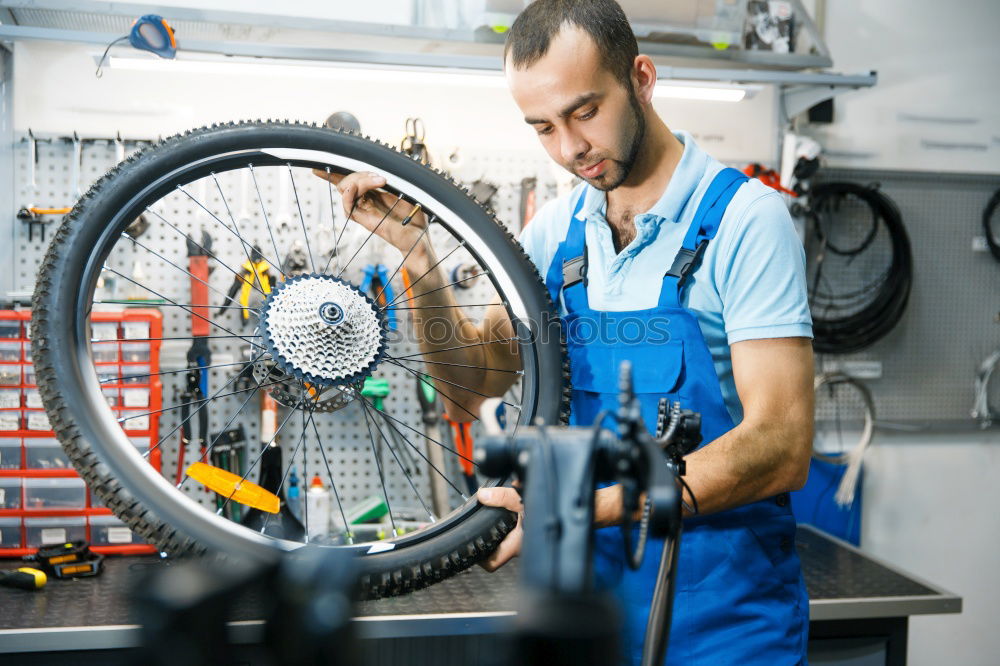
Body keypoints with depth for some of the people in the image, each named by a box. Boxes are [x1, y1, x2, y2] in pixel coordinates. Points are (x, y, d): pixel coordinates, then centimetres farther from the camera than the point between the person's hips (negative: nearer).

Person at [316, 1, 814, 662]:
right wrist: (415, 248, -8)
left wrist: (586, 508, -30)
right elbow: (472, 381, 5)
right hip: (596, 589, 5)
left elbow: (780, 447, -22)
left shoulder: (744, 216, -15)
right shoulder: (558, 229, 2)